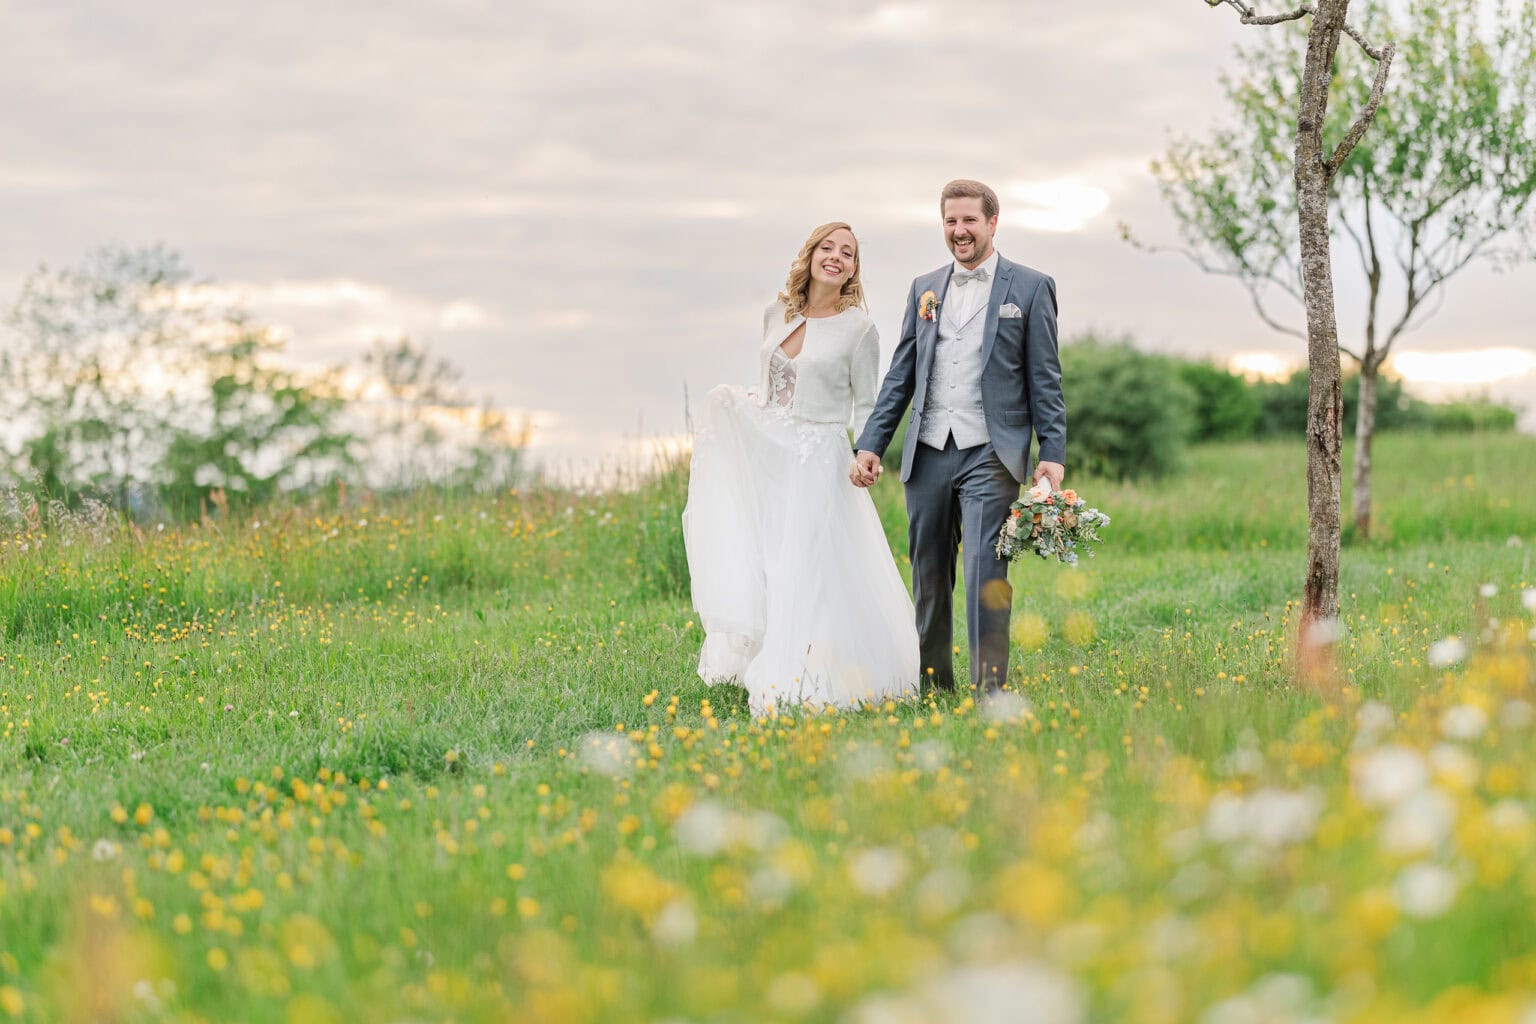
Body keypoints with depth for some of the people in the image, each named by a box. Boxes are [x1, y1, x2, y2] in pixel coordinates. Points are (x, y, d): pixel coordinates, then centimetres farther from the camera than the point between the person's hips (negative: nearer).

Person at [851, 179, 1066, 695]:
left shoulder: (1030, 287, 4)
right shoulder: (924, 289, 15)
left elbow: (1045, 379, 1)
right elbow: (900, 376, 16)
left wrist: (1053, 453, -7)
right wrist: (871, 444, 8)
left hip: (990, 456, -4)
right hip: (928, 455, 4)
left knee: (985, 576, -14)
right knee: (928, 580, 9)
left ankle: (989, 691, -12)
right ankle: (933, 688, 19)